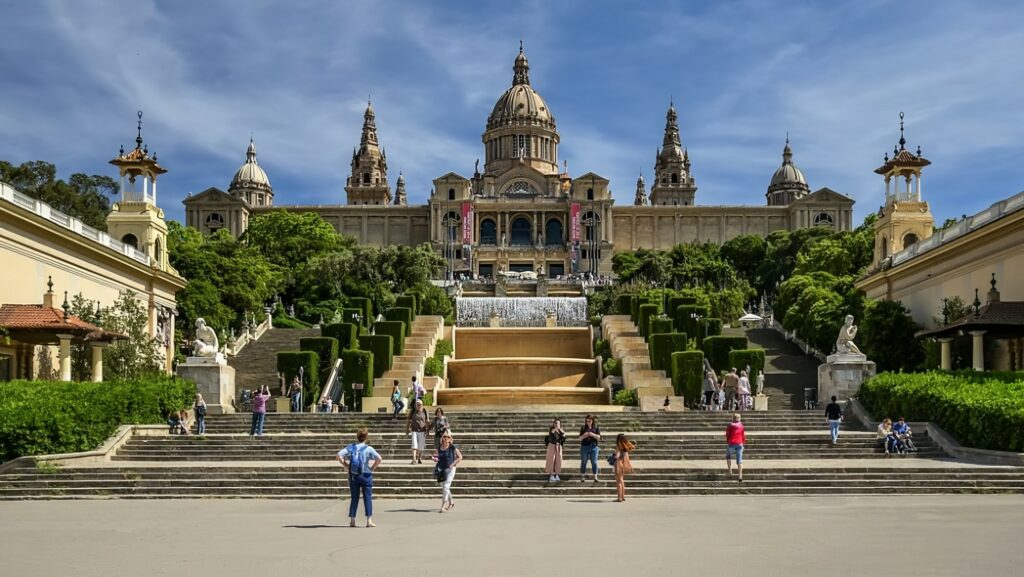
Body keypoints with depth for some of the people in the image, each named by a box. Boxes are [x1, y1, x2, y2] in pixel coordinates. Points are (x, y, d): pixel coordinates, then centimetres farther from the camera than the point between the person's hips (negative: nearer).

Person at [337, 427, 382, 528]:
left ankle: (352, 520, 9)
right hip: (366, 475, -3)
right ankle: (369, 520, -3)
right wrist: (372, 468, -5)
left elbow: (339, 455, -7)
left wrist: (346, 466, 2)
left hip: (353, 476, 3)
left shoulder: (351, 447, 2)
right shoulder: (368, 448, -5)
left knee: (354, 498, 11)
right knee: (368, 498, 2)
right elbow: (379, 458, -17)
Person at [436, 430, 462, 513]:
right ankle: (451, 502, 37)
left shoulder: (452, 447, -8)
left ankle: (443, 506, -13)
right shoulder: (439, 448, 5)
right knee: (444, 487, 15)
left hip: (450, 469, -5)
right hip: (441, 469, 6)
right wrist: (436, 459, -1)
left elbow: (460, 457, -4)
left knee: (446, 486, -14)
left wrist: (453, 464, -10)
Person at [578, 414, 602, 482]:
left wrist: (592, 434, -16)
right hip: (584, 447, 0)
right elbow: (580, 438, 4)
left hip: (594, 447, 0)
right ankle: (582, 477, 5)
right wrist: (584, 436, -17)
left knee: (594, 462, -2)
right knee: (583, 462, 1)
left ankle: (595, 477, 1)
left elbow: (599, 437, 0)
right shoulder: (583, 428, 7)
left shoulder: (596, 428, 6)